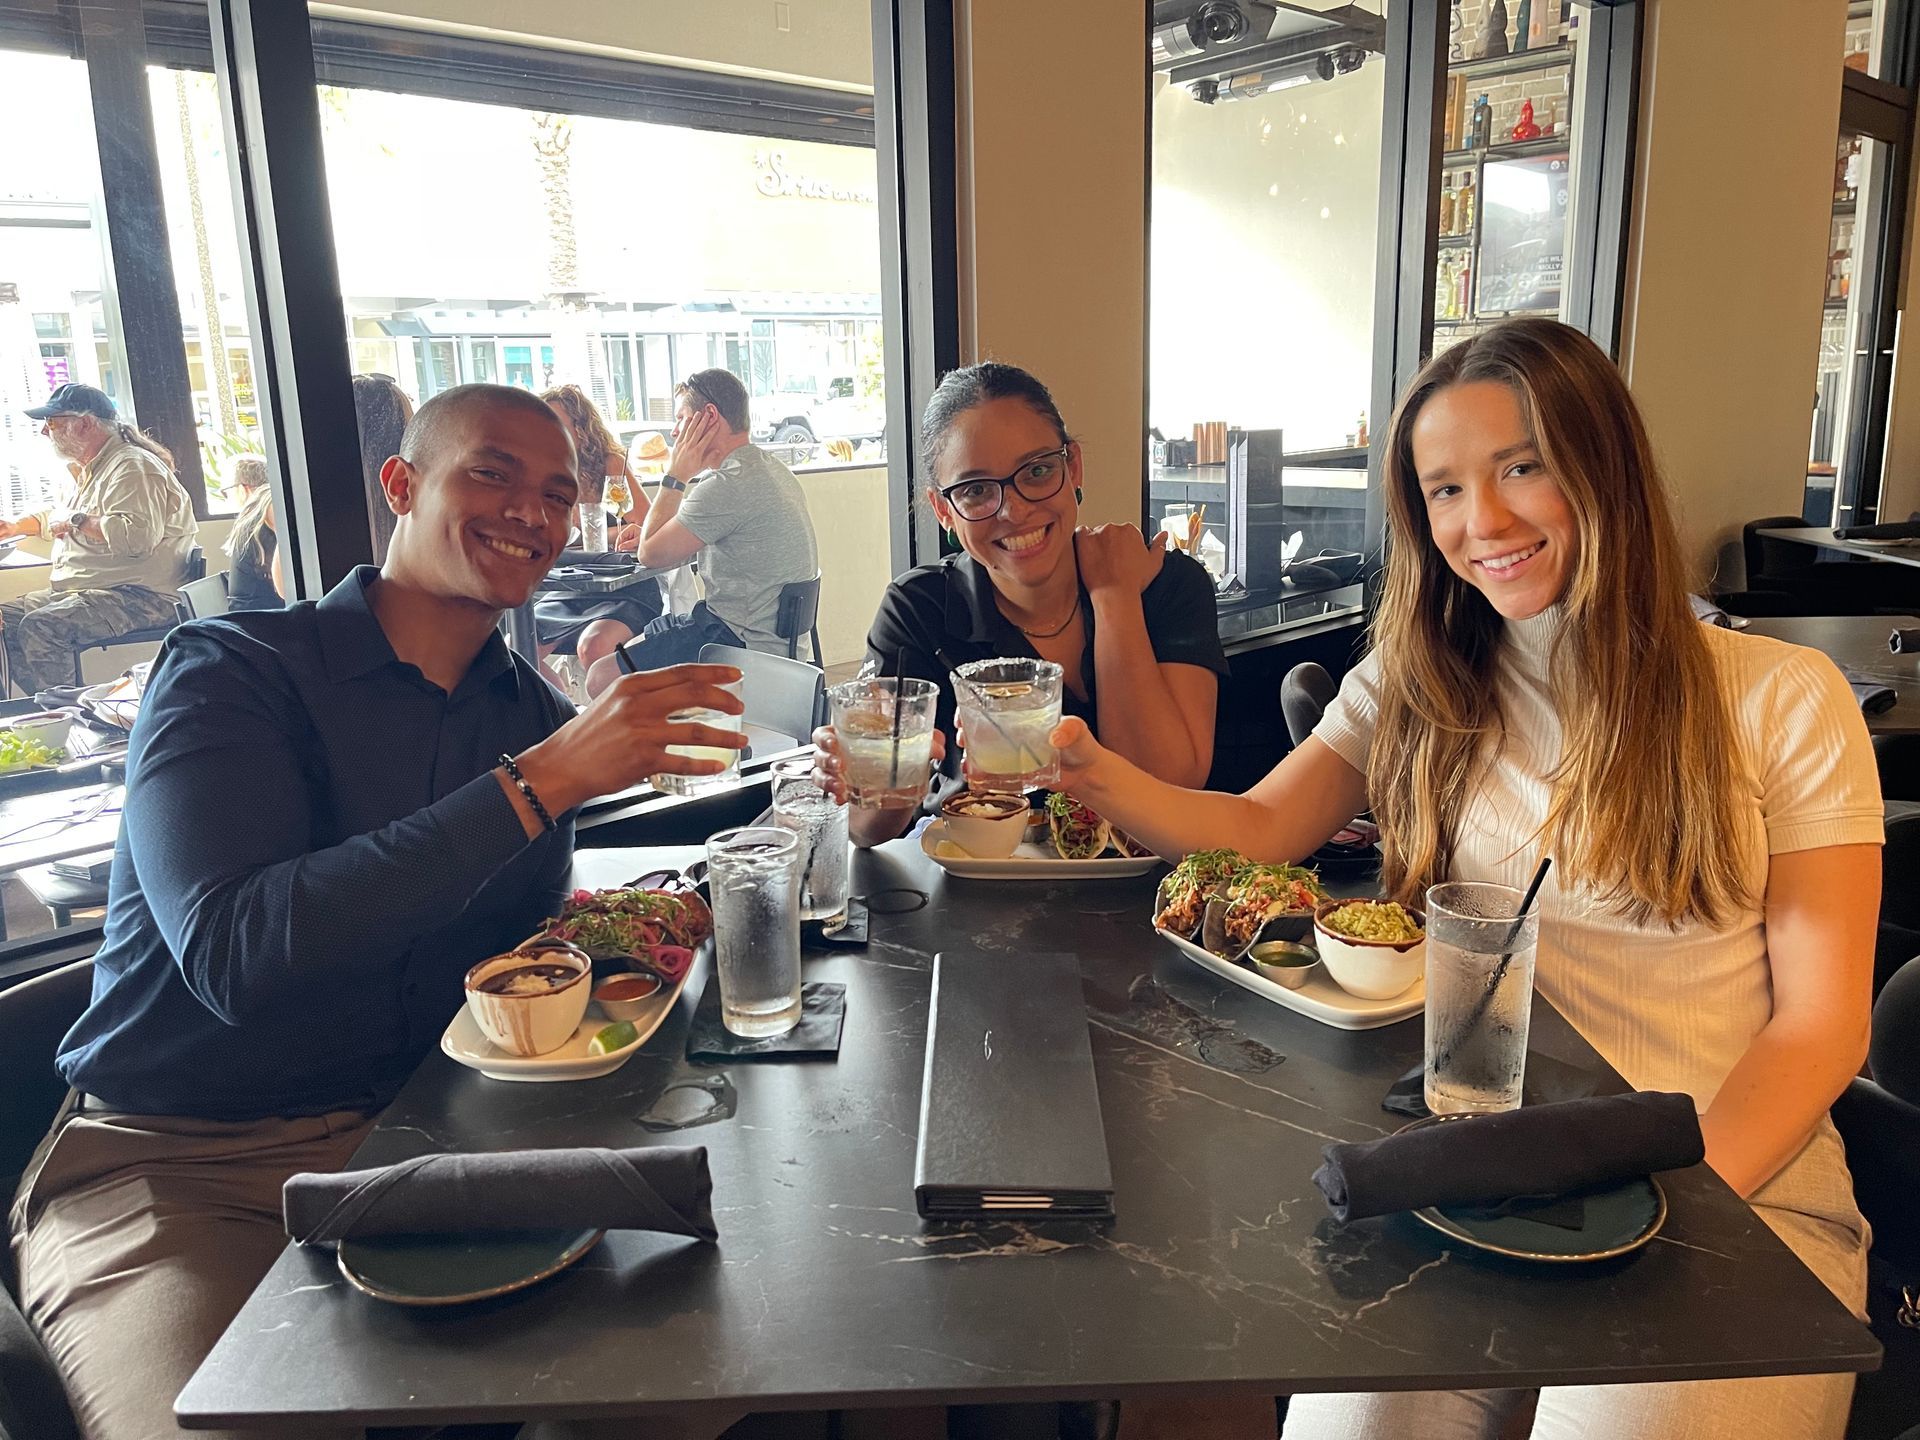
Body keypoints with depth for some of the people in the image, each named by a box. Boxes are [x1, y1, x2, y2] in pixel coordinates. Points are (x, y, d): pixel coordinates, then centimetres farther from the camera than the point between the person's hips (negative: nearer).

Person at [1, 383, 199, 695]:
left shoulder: (133, 467, -13)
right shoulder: (91, 469, 22)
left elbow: (139, 536, -31)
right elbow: (60, 516, 46)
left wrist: (78, 520, -17)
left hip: (141, 598, -11)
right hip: (83, 592, 11)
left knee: (39, 627, -29)